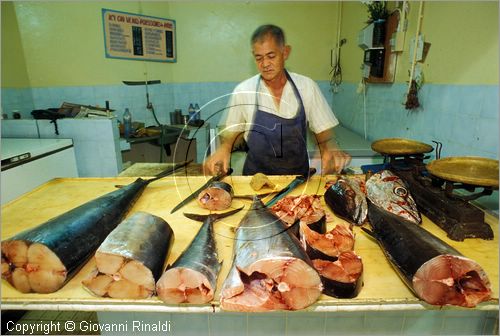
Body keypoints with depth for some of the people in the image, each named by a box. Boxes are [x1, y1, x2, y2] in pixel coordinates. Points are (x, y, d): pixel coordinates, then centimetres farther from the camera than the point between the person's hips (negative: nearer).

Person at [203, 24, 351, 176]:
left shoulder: (307, 87, -2)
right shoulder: (243, 91, -4)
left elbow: (324, 132, 4)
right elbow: (230, 133, 6)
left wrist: (331, 149, -16)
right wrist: (224, 148, -14)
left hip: (299, 175, 3)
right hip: (256, 176, -2)